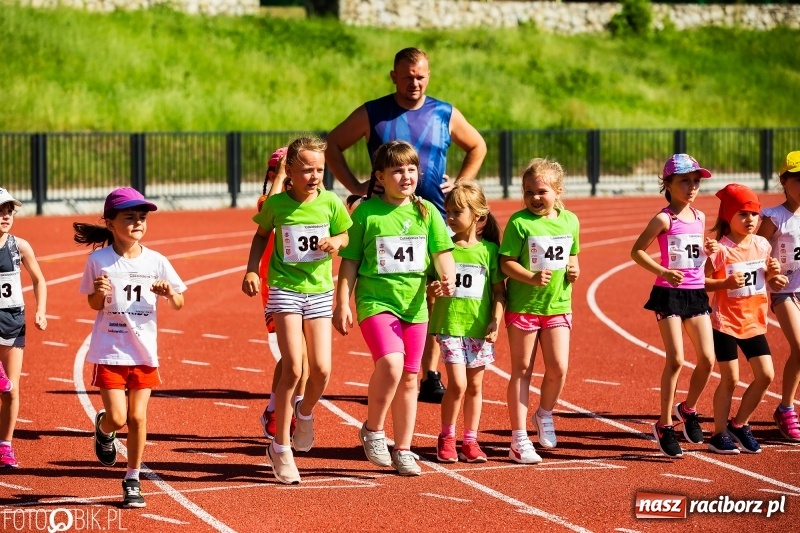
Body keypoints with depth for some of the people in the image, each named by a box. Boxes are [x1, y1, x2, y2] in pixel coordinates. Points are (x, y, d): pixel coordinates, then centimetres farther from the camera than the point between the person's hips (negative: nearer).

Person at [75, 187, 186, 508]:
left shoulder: (156, 262, -2)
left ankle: (132, 481, 16)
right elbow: (94, 305, 4)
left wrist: (170, 293, -17)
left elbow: (178, 305, 5)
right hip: (109, 351, -2)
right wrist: (100, 293, -18)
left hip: (144, 351, 2)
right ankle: (103, 429, 31)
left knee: (138, 417, 2)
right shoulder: (99, 261, -7)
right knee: (118, 418, -7)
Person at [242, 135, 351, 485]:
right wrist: (251, 270, -2)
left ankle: (305, 413, 32)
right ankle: (280, 447, 1)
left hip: (319, 291, 2)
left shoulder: (330, 203, -3)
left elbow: (346, 234, 11)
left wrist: (335, 241, -11)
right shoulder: (276, 204, -7)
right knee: (293, 369, -11)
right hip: (285, 289, -2)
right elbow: (261, 235, 10)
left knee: (321, 370, -3)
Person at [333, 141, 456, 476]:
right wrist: (342, 304, -3)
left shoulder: (426, 212, 5)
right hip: (375, 301, -4)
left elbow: (442, 251, 2)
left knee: (409, 378, 9)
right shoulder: (366, 212, -3)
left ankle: (403, 451, 20)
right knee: (391, 364, -24)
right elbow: (349, 261, 1)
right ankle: (372, 430, -3)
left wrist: (448, 277, -19)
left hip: (414, 304, 4)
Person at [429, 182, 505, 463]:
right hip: (449, 324, -1)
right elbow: (428, 280, 9)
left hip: (479, 327, 1)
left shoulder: (489, 249, 1)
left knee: (474, 385, 8)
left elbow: (499, 290, 3)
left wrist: (496, 321, -5)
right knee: (457, 383, -9)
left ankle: (470, 440, 19)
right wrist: (432, 289, -10)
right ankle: (446, 438, 7)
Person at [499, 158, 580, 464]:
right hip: (522, 307, -4)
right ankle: (519, 439, 10)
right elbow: (506, 262, -13)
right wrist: (532, 278, -27)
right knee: (522, 370, 4)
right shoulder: (519, 222, -11)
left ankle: (545, 414, 26)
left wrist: (574, 270, -3)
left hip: (558, 305, 4)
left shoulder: (569, 221, 4)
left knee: (558, 368, -4)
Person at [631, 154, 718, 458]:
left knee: (707, 359, 1)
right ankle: (664, 426, 1)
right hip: (670, 294, -6)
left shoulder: (699, 218, 11)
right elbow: (637, 251, -10)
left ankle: (688, 410, 25)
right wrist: (664, 272, -22)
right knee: (675, 360, -10)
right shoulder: (664, 219, -8)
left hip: (697, 293, 6)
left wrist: (709, 250, 2)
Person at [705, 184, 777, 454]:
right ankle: (719, 434, 12)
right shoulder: (720, 250, -13)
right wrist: (726, 283, -28)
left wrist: (772, 272, -3)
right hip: (725, 322, -5)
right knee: (730, 379, -1)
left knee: (765, 375, 2)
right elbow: (701, 281, -13)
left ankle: (739, 424, 19)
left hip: (754, 322, 6)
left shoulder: (762, 245, 4)